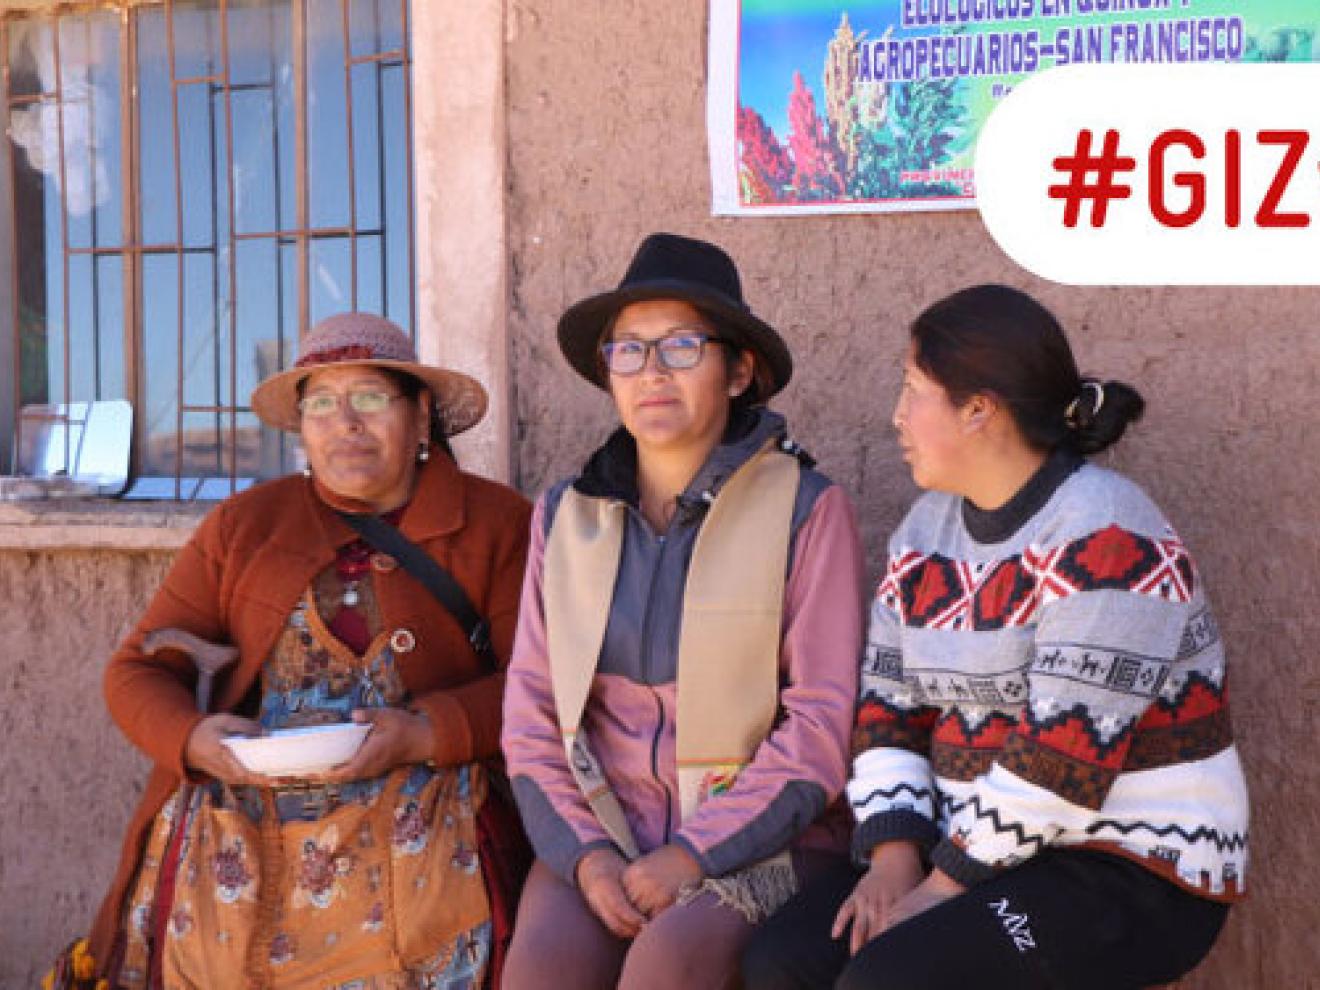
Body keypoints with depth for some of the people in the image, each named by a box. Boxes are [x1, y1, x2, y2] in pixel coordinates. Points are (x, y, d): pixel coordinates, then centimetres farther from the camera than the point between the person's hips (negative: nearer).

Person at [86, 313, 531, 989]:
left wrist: (425, 732, -17)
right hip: (233, 829, 2)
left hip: (408, 825, -2)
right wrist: (195, 739, -8)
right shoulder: (243, 524, 17)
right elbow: (137, 672, 14)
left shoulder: (496, 523, 9)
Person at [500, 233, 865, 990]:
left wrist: (696, 852, -15)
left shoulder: (808, 509, -3)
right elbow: (531, 714, 7)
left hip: (758, 839, -3)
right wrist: (586, 852, -9)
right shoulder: (565, 514, 9)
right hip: (599, 832, 3)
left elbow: (824, 726, -7)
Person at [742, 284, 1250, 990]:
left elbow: (1067, 752, -23)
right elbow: (886, 699, 5)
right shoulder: (929, 526, 9)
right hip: (981, 845, 7)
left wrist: (943, 884, -18)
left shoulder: (1104, 539, -17)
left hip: (1136, 874, -7)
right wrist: (893, 855, -8)